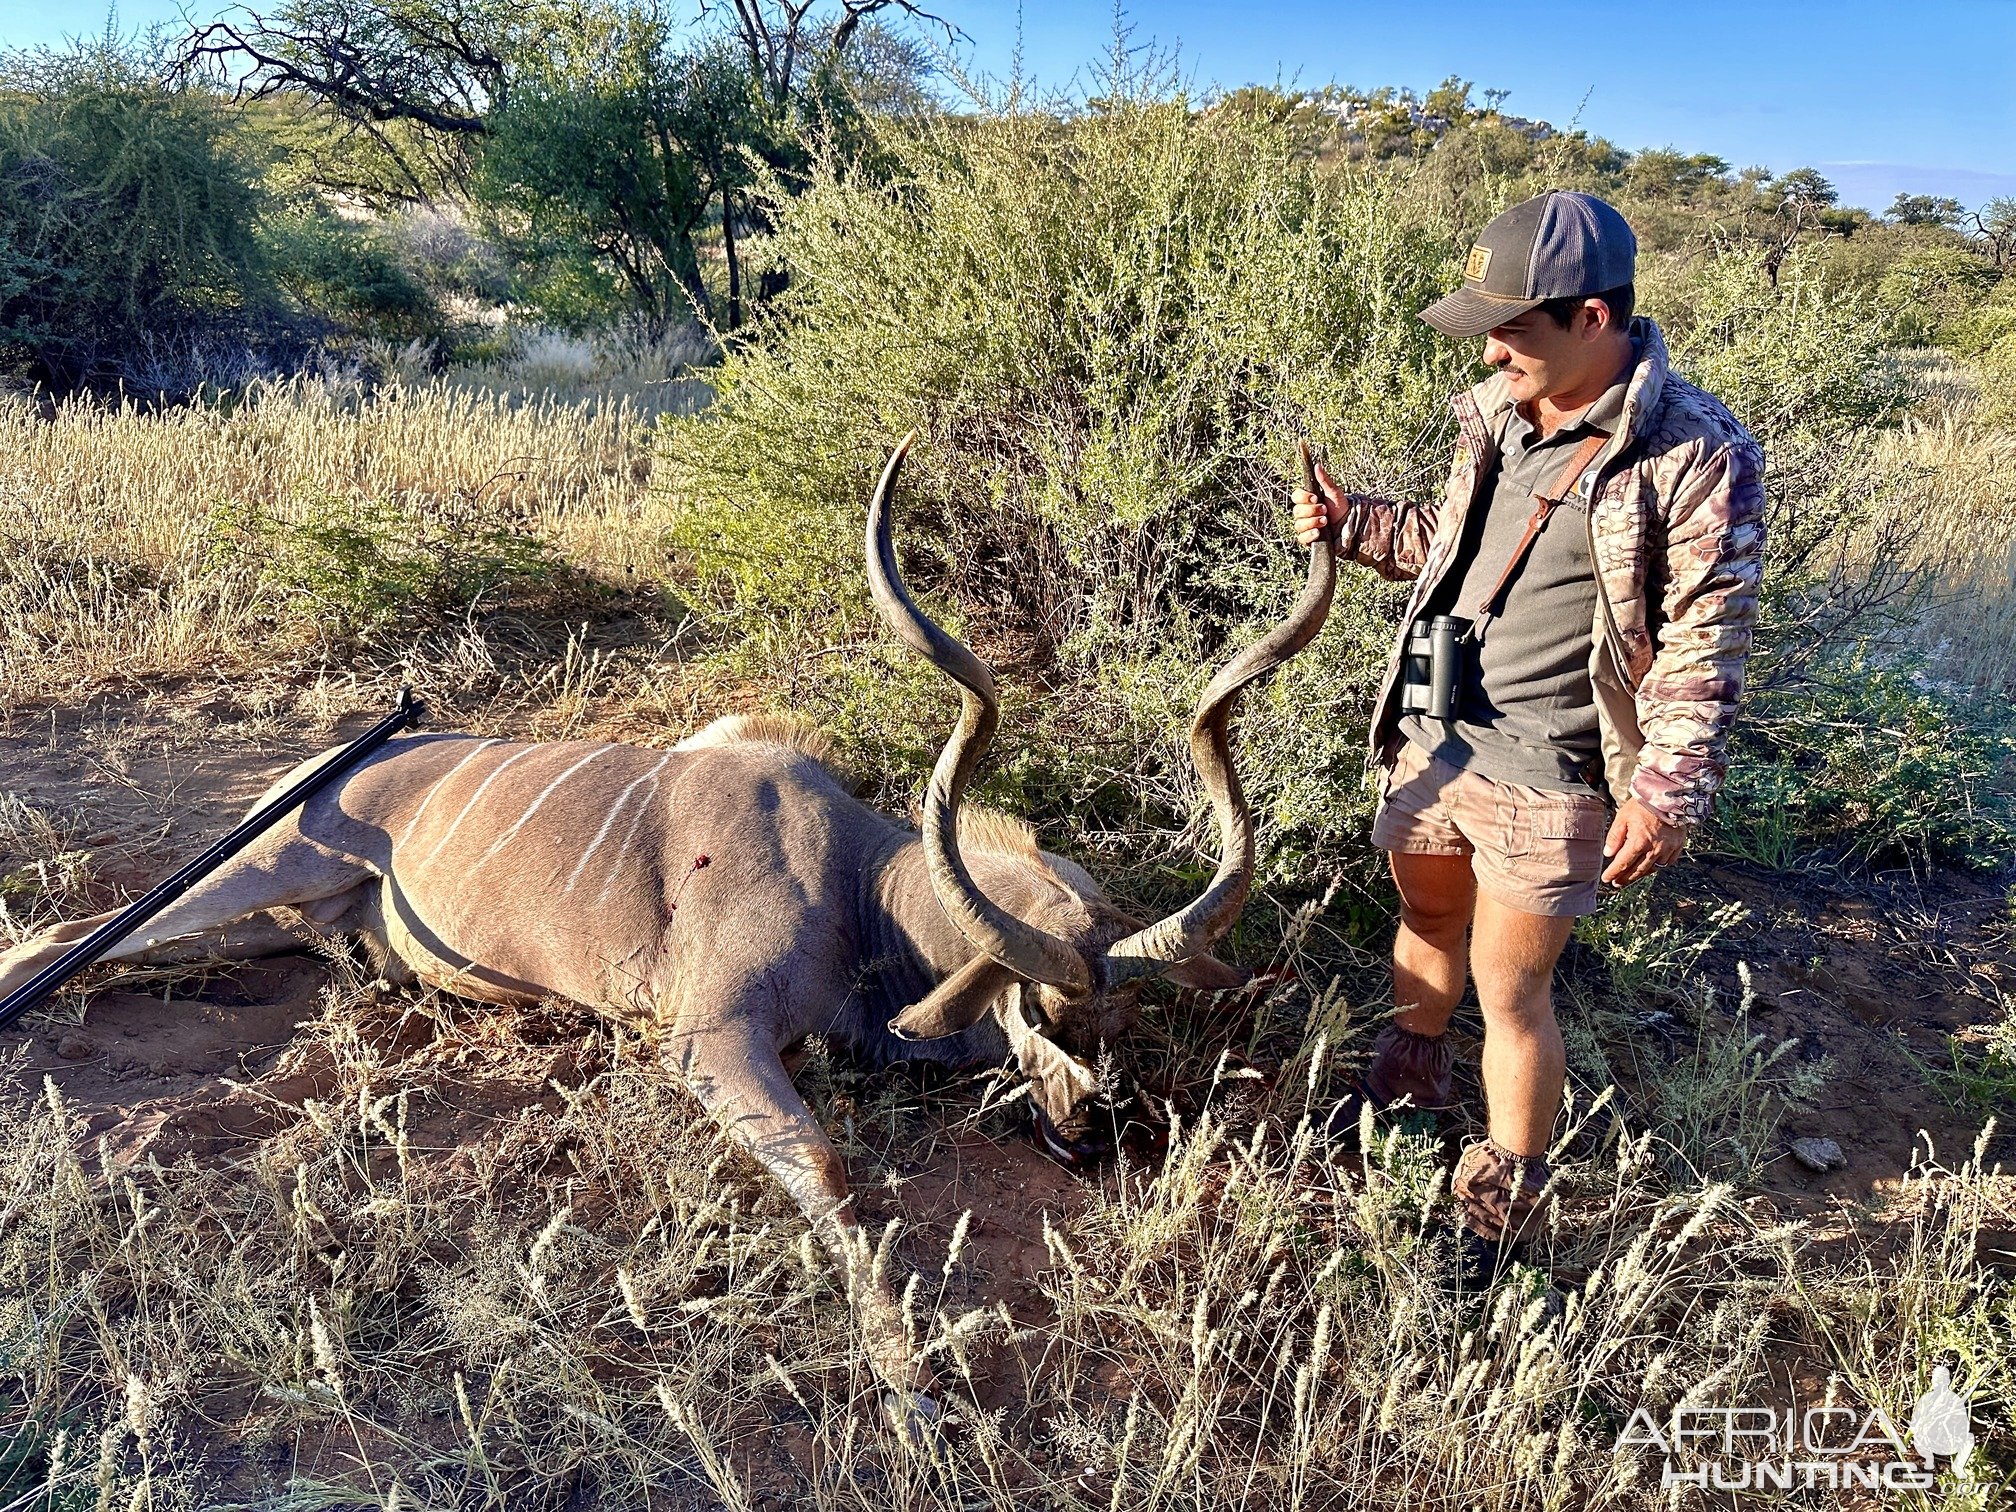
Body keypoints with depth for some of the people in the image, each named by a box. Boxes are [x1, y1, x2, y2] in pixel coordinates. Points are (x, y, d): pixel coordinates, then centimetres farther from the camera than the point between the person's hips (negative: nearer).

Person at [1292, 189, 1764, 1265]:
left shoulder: (1694, 455, -16)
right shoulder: (1498, 412, 3)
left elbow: (1705, 641, -14)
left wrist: (1670, 785, -20)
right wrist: (1351, 524, 5)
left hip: (1547, 770, -6)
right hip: (1430, 733, 6)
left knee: (1508, 991, 3)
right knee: (1426, 920, 25)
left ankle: (1507, 1202, 25)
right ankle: (1411, 1076, 53)